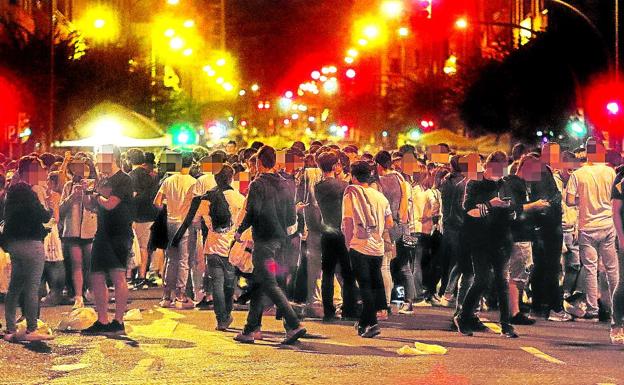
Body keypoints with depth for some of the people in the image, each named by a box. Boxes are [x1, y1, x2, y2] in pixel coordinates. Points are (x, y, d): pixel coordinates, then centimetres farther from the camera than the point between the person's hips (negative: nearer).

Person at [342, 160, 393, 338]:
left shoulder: (351, 195, -4)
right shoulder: (380, 196, 9)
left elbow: (347, 222, -9)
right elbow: (390, 223, 9)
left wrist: (348, 243, 2)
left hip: (359, 246, -4)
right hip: (377, 247, 4)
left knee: (365, 286, -3)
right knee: (375, 285, 13)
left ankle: (371, 323, -13)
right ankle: (364, 322, 22)